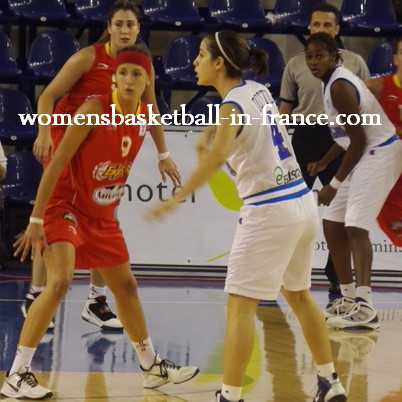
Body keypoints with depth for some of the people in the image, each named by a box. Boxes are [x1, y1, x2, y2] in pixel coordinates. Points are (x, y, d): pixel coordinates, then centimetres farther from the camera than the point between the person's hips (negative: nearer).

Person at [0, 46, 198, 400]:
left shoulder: (145, 117, -2)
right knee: (59, 282, -23)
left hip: (103, 215, 7)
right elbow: (57, 163, -22)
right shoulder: (95, 109, -21)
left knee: (126, 287, 17)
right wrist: (36, 220, -23)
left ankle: (151, 366, 33)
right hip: (65, 206, -7)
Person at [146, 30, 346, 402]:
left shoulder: (232, 106, -15)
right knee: (299, 296, 23)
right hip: (303, 203, 9)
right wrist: (206, 135, 26)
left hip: (269, 211, -9)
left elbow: (214, 158, -34)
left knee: (240, 305, -7)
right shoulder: (259, 91, 8)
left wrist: (174, 199, -40)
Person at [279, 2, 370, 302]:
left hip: (341, 141, 0)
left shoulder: (354, 63, 5)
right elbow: (284, 109, 9)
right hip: (304, 139, 0)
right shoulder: (296, 65, 6)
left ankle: (337, 279, 16)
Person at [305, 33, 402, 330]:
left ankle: (365, 308, -30)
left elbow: (358, 141, -20)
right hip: (367, 153, 11)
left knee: (355, 226, -21)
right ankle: (349, 299, 21)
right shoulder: (333, 81, 10)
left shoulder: (339, 86, -21)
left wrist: (336, 184, -13)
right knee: (333, 224, 13)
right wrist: (324, 162, 20)